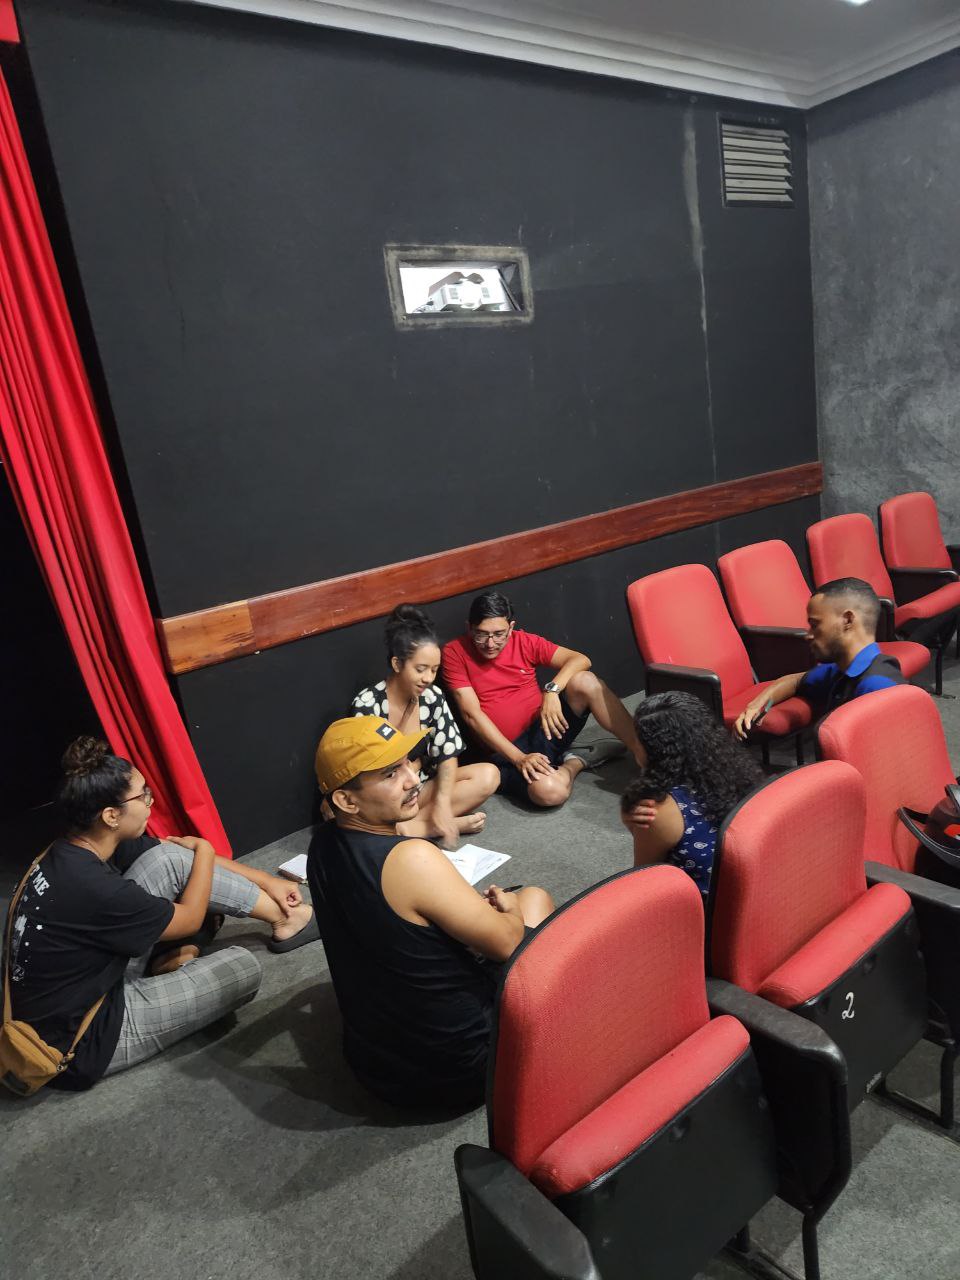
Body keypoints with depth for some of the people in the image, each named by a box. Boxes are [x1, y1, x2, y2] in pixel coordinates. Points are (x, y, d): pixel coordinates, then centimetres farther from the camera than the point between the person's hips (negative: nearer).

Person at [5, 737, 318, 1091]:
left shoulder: (79, 847, -8)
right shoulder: (92, 888, -35)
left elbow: (181, 859, 5)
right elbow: (189, 920, -16)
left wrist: (265, 880, 10)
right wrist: (204, 850, -1)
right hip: (83, 1044, -8)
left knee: (170, 859, -5)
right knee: (243, 967, -11)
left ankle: (280, 915, 6)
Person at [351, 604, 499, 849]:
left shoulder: (432, 697, -7)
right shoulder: (367, 704, -19)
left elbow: (448, 755, -8)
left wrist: (443, 802, -25)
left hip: (421, 787, 4)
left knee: (488, 775, -13)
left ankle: (409, 824, -21)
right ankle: (453, 824, -24)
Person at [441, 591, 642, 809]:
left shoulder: (524, 642, 2)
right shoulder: (455, 652, -7)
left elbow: (580, 659, -4)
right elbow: (471, 714, -13)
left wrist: (552, 689, -23)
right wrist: (519, 758, -20)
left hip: (546, 728, 4)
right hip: (508, 750, -3)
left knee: (584, 681, -24)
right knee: (549, 791, -35)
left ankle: (643, 756, -11)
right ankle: (575, 761, 0)